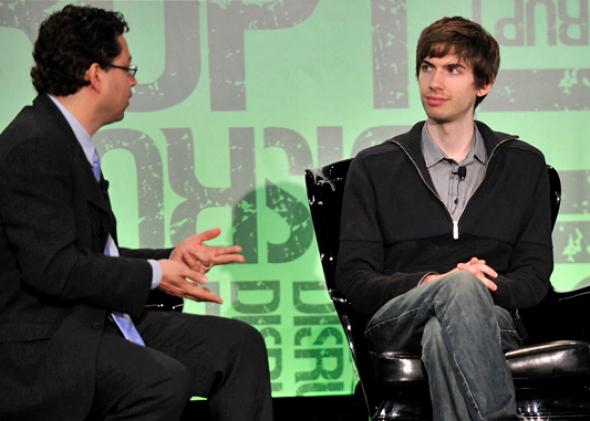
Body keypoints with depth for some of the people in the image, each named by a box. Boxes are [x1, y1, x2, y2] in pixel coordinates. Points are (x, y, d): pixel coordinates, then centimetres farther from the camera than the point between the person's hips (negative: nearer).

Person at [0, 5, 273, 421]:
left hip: (98, 322, 10)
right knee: (162, 382, -33)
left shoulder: (68, 141, 15)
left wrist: (170, 258, 11)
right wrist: (153, 274, -13)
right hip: (41, 342, -10)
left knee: (240, 344, 0)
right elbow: (53, 268, -22)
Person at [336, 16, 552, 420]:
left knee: (442, 334, -38)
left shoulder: (525, 165, 19)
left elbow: (535, 276, 13)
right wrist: (433, 282, -14)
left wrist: (491, 287, -12)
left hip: (490, 317, 1)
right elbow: (353, 278, 5)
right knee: (460, 287, -37)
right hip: (396, 322, 0)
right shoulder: (373, 167, 14)